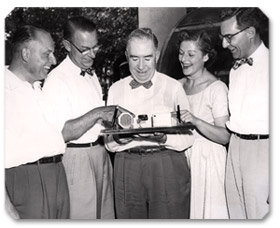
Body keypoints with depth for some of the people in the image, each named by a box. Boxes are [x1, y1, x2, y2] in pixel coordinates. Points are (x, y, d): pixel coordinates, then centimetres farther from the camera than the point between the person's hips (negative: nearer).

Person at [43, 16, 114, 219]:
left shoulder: (92, 75, 13)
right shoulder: (57, 79, -13)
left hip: (101, 154, 7)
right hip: (76, 158, -7)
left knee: (106, 214, 12)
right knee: (82, 217, 3)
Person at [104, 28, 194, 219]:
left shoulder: (173, 87, 5)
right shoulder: (116, 90, 12)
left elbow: (188, 138, 0)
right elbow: (109, 143, 10)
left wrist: (164, 138, -18)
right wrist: (119, 139, -12)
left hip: (167, 167, -2)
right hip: (127, 168, 2)